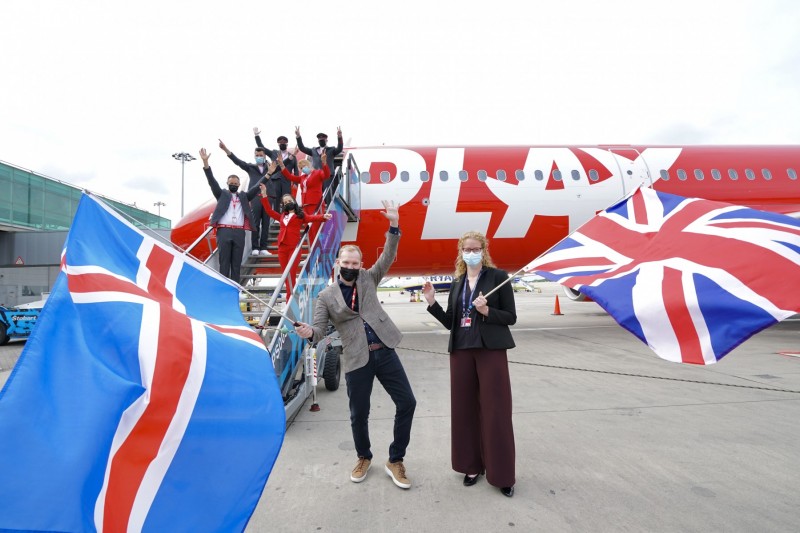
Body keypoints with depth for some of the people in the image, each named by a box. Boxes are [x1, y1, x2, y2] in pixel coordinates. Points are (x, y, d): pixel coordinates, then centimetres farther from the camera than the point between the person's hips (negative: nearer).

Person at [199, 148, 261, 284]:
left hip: (239, 232, 2)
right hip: (224, 231, -2)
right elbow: (212, 181, 4)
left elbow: (256, 188, 12)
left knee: (237, 262, 2)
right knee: (224, 261, -2)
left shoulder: (244, 196, 19)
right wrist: (205, 162, -9)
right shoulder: (222, 194, 14)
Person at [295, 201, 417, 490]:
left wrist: (394, 226, -14)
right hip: (357, 359, -1)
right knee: (359, 414, 9)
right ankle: (364, 457, 39)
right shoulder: (327, 296, 3)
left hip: (385, 352, 2)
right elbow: (319, 329, -1)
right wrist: (308, 332, -25)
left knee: (407, 402, 0)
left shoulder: (368, 279, 7)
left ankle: (395, 460, 20)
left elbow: (387, 257, -2)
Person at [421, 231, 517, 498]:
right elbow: (450, 323, 9)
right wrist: (432, 303, -3)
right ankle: (473, 465, 27)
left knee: (495, 412, 1)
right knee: (465, 409, 10)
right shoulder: (456, 283, 10)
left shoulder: (498, 276, -3)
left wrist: (486, 311, -20)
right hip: (461, 351, 4)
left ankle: (501, 473, 17)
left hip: (491, 350, -4)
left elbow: (511, 317, -4)